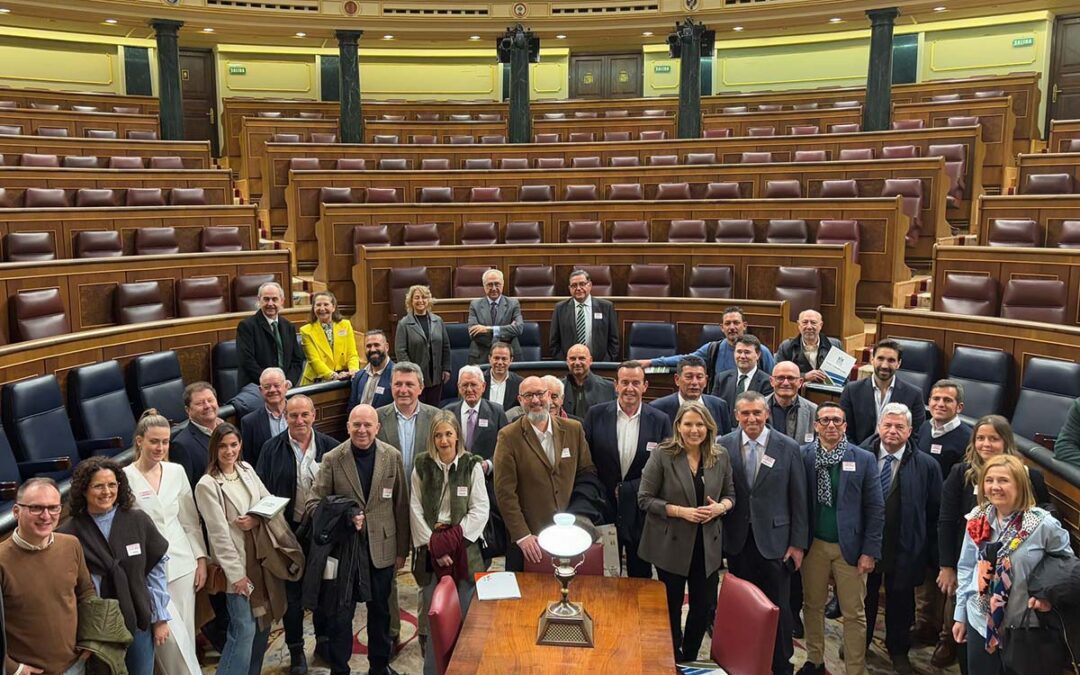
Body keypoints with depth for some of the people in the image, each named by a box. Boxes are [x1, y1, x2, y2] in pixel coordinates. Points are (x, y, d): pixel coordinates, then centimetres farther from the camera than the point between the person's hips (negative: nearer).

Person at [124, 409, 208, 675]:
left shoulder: (177, 471, 5)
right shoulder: (125, 478, -9)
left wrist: (201, 559, 7)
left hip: (182, 563, 4)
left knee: (185, 635, 9)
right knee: (172, 638, -7)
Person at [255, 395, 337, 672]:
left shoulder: (329, 447, -6)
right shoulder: (272, 449, -5)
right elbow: (261, 491, -2)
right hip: (288, 530, 0)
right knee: (292, 592, 11)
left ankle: (324, 639, 36)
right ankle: (296, 649, 27)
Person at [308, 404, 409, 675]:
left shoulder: (392, 456, -4)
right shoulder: (332, 459, -9)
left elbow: (401, 505, 1)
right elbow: (314, 503, -8)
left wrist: (402, 549, 3)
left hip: (382, 548, 2)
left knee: (380, 611, 17)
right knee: (340, 614, 8)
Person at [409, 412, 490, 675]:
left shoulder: (472, 465, -2)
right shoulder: (422, 466, 3)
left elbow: (481, 509, -4)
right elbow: (416, 510, 1)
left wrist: (453, 537, -12)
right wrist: (433, 543, -8)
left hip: (464, 546, -1)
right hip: (430, 547, 1)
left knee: (464, 611, 0)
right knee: (431, 610, 2)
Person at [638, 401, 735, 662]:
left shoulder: (720, 456, 0)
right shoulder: (662, 454, -12)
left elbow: (730, 494, 10)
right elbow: (644, 499, -11)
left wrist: (720, 507, -12)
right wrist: (681, 511, -21)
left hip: (707, 545, 3)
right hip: (671, 544, -3)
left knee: (704, 607, 12)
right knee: (672, 607, 11)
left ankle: (689, 658, 36)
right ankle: (673, 661, 33)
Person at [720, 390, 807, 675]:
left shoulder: (788, 448, -5)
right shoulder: (724, 446, -3)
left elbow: (798, 499, -2)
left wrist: (798, 543, -2)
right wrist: (719, 538, -2)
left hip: (774, 538, -1)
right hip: (737, 540, 2)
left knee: (777, 607, 7)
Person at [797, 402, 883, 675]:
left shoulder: (864, 459, -4)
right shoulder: (802, 455, -3)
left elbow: (875, 509, -3)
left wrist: (869, 551, -8)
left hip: (850, 545, -1)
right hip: (813, 544, 1)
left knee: (854, 613, 6)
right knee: (812, 605, 14)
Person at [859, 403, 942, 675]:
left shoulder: (926, 465, -8)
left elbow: (935, 513, -5)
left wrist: (931, 554, -5)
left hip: (904, 548, -1)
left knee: (900, 600, 17)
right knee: (863, 596, 18)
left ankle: (898, 650, 39)